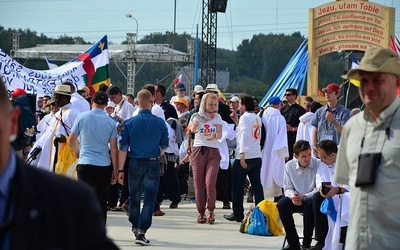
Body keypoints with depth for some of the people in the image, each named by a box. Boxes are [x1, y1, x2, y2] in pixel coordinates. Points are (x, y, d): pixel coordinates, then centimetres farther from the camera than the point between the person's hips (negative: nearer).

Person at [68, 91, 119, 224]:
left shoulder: (82, 117, -2)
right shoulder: (110, 122, 2)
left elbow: (71, 141, 6)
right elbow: (114, 148, 1)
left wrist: (77, 151, 28)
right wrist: (115, 170, 9)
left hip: (85, 164, -2)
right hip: (104, 166, 2)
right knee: (101, 200, 10)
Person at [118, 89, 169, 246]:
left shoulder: (129, 123, -6)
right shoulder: (160, 123, -4)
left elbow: (123, 148, -6)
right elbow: (164, 147, 7)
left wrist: (120, 170, -1)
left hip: (135, 164, 1)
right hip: (153, 164, -1)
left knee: (134, 197, 18)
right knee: (149, 199, -1)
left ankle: (135, 227, 35)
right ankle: (141, 231, -12)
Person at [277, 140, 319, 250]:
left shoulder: (318, 164, -12)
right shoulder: (289, 166, 0)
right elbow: (287, 188, 4)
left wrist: (304, 197, -26)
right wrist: (292, 196, -19)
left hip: (311, 199, -4)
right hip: (296, 200, 4)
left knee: (309, 204, -37)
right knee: (281, 204, -25)